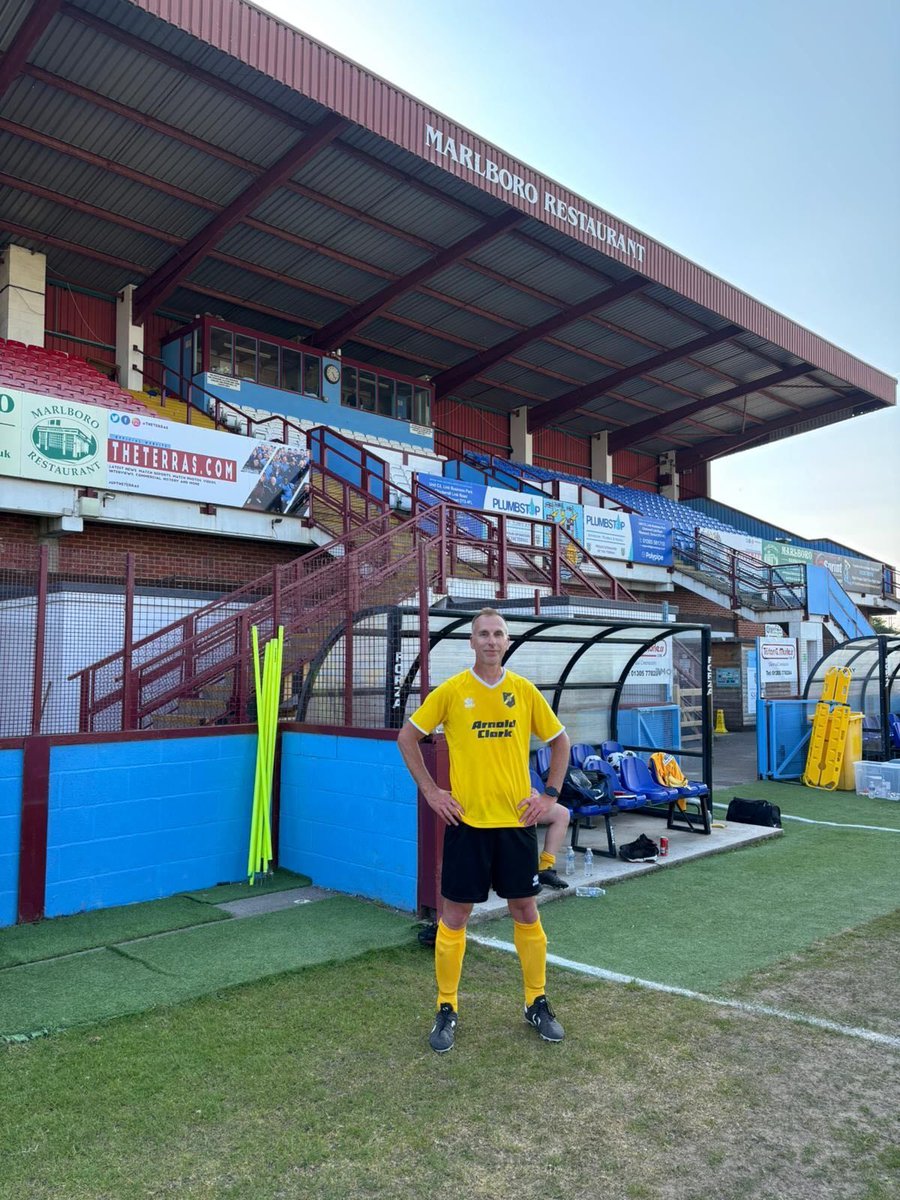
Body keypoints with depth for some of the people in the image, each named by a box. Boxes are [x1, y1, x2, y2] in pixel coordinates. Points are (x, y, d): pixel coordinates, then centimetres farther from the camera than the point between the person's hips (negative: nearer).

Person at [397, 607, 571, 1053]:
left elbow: (560, 741, 12)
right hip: (466, 821, -2)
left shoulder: (525, 691, 1)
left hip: (516, 821, 2)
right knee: (454, 914, 5)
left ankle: (537, 1003, 28)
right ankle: (447, 1009, 22)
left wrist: (550, 794, 4)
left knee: (526, 911, 11)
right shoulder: (451, 690, -5)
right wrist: (430, 791, -3)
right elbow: (407, 737, 2)